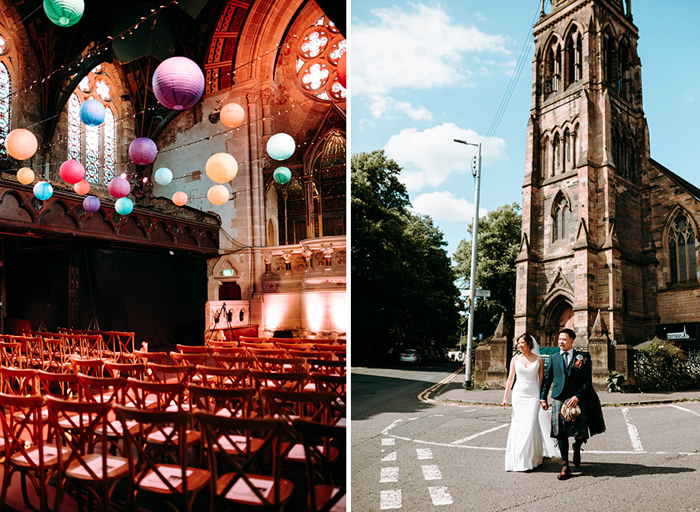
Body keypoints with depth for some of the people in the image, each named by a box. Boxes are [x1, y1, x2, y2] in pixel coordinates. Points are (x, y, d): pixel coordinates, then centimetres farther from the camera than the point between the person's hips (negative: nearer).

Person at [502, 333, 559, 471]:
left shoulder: (538, 360, 1)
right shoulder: (515, 359, 5)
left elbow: (541, 380, 4)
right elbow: (510, 379, 6)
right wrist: (505, 397, 1)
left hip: (533, 394, -2)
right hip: (518, 393, 2)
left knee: (530, 425, -6)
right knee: (518, 425, 3)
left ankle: (531, 456, 10)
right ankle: (518, 457, 18)